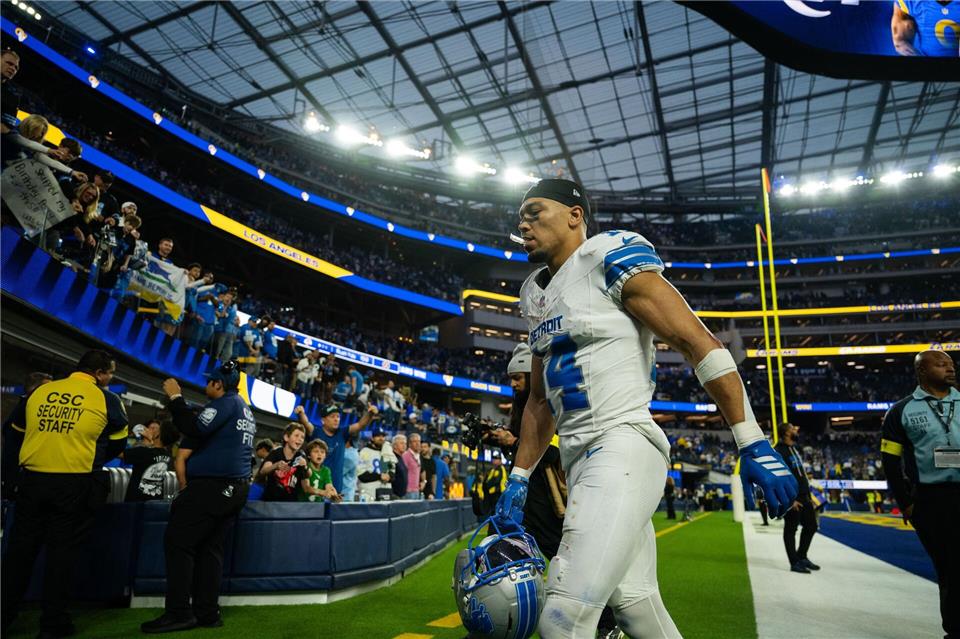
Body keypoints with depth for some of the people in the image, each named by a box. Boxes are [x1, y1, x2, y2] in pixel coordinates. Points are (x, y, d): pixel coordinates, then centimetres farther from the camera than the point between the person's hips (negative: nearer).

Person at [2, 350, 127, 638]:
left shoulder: (39, 391, 6)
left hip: (32, 479, 3)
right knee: (62, 550, 6)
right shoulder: (106, 399, -4)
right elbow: (120, 439, 8)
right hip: (75, 484, -3)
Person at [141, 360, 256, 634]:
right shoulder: (245, 409, 21)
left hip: (213, 485, -10)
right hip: (235, 487, 10)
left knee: (178, 542, -5)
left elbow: (195, 429, -19)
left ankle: (179, 613, -4)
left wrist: (175, 398, -10)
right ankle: (208, 613, 11)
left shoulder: (226, 402, -9)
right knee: (210, 548, 10)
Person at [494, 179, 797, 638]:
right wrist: (518, 480, 17)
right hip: (580, 460, 8)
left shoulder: (609, 259, -6)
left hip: (622, 447, -8)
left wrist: (753, 445, -14)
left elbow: (699, 344, -11)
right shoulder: (536, 294, 17)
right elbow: (540, 402, 22)